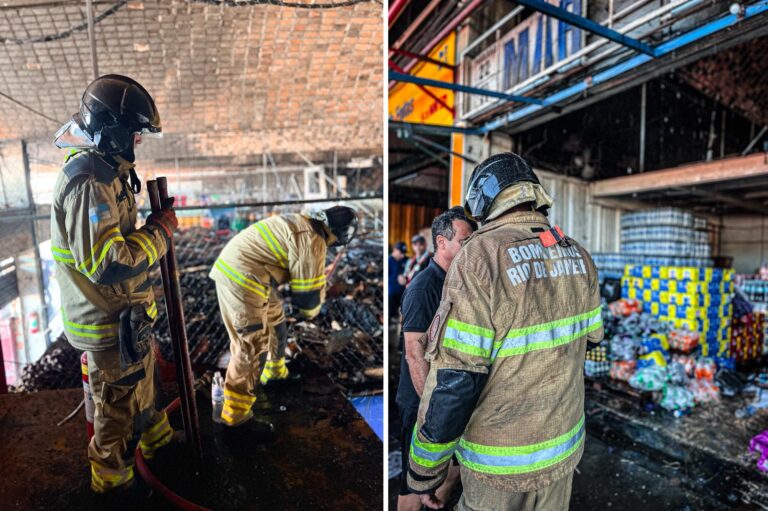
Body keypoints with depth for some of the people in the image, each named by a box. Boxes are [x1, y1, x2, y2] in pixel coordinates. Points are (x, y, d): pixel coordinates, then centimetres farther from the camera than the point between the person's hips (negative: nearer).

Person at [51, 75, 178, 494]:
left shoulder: (104, 170, 7)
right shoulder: (88, 181, -26)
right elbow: (107, 264, -32)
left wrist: (154, 226, 2)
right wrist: (160, 231, -21)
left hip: (126, 313, 10)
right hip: (110, 322, -10)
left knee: (141, 382, 28)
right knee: (117, 408, 13)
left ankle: (158, 439, 52)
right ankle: (111, 479, 38)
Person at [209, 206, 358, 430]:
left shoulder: (300, 221, 12)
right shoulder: (312, 243, -17)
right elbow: (308, 292, -10)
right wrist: (312, 310, 10)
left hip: (231, 266, 10)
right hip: (241, 277, -10)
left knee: (274, 317, 24)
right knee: (250, 345, -2)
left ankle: (275, 372, 44)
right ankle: (235, 412, 10)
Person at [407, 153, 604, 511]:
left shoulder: (480, 257, -24)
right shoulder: (579, 257, -4)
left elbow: (451, 381, -25)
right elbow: (589, 336, 10)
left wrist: (423, 473, -12)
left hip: (499, 463, -5)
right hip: (564, 447, 6)